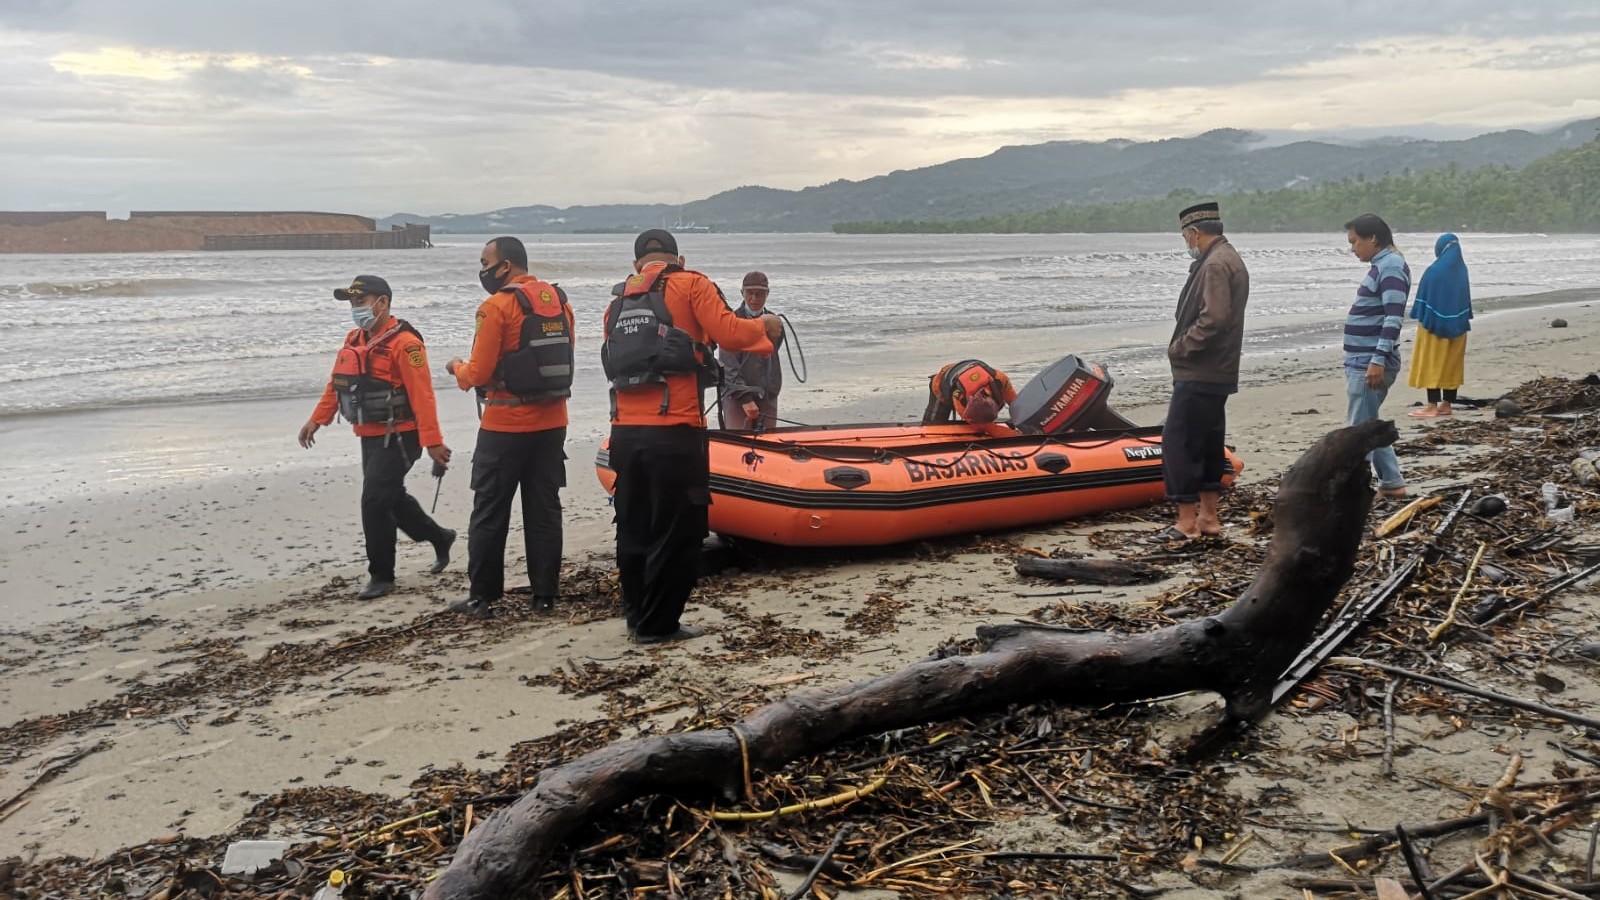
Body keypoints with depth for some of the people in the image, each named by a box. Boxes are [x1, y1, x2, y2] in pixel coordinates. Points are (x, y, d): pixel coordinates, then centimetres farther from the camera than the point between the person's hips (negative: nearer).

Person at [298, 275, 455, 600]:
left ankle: (381, 575, 4)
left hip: (397, 438, -9)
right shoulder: (354, 340, 10)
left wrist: (432, 441, -24)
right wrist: (317, 420, 12)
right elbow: (337, 382, 17)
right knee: (393, 499, 18)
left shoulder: (404, 343, -17)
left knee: (375, 502, -9)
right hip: (369, 437, 9)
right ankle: (440, 538, 38)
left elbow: (421, 396, -22)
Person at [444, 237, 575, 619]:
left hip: (505, 428, -6)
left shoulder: (497, 306, -13)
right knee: (544, 511, 12)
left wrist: (457, 368, 7)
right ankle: (545, 595, 15)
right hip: (552, 424, 6)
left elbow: (479, 374, -13)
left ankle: (482, 597, 12)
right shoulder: (559, 300, 6)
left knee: (489, 514, 6)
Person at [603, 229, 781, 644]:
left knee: (634, 528, 17)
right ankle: (657, 625, 9)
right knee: (677, 531, 4)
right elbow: (729, 333, -10)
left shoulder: (618, 301, 16)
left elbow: (615, 365, 11)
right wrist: (765, 327, 8)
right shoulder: (690, 284, 0)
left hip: (625, 432, 6)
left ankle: (637, 616, 27)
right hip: (673, 433, -6)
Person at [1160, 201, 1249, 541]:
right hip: (1216, 372, 11)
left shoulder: (1215, 265, -16)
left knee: (1177, 441, -7)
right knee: (1207, 441, 15)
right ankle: (1209, 515, 21)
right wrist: (1183, 346, 10)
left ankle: (1187, 520, -5)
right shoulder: (1229, 259, 17)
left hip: (1199, 375, -11)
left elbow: (1213, 319, -26)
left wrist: (1180, 347, -15)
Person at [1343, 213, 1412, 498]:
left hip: (1371, 363, -10)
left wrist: (1378, 360, -27)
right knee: (1368, 425, 16)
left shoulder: (1391, 266, -13)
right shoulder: (1380, 266, 17)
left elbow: (1394, 317, -22)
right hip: (1362, 361, 10)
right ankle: (1392, 483, 23)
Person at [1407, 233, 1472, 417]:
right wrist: (1461, 321, 18)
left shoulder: (1434, 271, -17)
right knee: (1451, 364, 11)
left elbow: (1424, 298, -13)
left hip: (1434, 323, -6)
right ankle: (1447, 405, 14)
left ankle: (1432, 406, -3)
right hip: (1456, 324, 6)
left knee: (1432, 364, -2)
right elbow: (1465, 298, 11)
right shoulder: (1461, 270, 3)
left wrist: (1420, 319, -4)